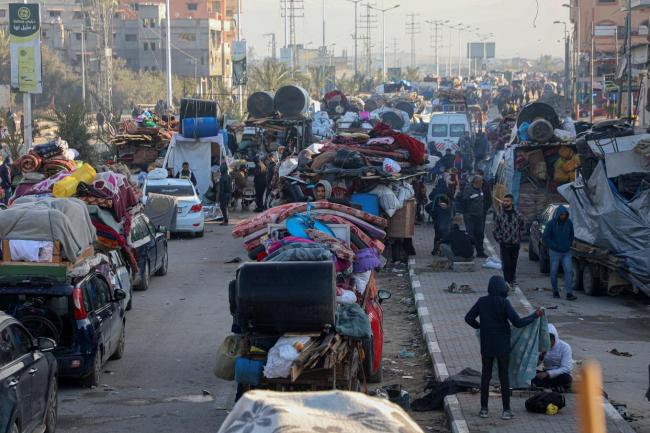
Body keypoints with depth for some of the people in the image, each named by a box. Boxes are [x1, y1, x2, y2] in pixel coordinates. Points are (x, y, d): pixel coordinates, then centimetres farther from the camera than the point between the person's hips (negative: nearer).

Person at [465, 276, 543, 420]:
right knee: (504, 377, 5)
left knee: (485, 376, 11)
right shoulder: (504, 303, -14)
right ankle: (506, 410, 6)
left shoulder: (482, 302, -3)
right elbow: (517, 322, -17)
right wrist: (535, 315, -5)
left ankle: (484, 409, 12)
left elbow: (468, 318, 3)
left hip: (486, 346, 3)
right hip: (502, 346, -3)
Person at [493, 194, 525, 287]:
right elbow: (496, 230, 3)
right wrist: (499, 240, -4)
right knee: (506, 264, -9)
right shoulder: (499, 215, -3)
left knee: (513, 264, 9)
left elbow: (523, 227, 14)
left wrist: (519, 237, 6)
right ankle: (507, 282, -6)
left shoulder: (518, 215, 0)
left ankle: (512, 280, 24)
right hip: (504, 244, -2)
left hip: (515, 244, 2)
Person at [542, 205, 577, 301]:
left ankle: (569, 293, -14)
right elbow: (545, 238, -8)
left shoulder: (569, 223, 1)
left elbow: (571, 236, 16)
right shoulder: (551, 223, -9)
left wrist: (568, 245, 2)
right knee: (554, 273, 6)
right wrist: (555, 246, -12)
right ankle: (555, 291, 23)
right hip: (555, 252, -2)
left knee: (569, 271, -11)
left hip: (566, 253, 2)